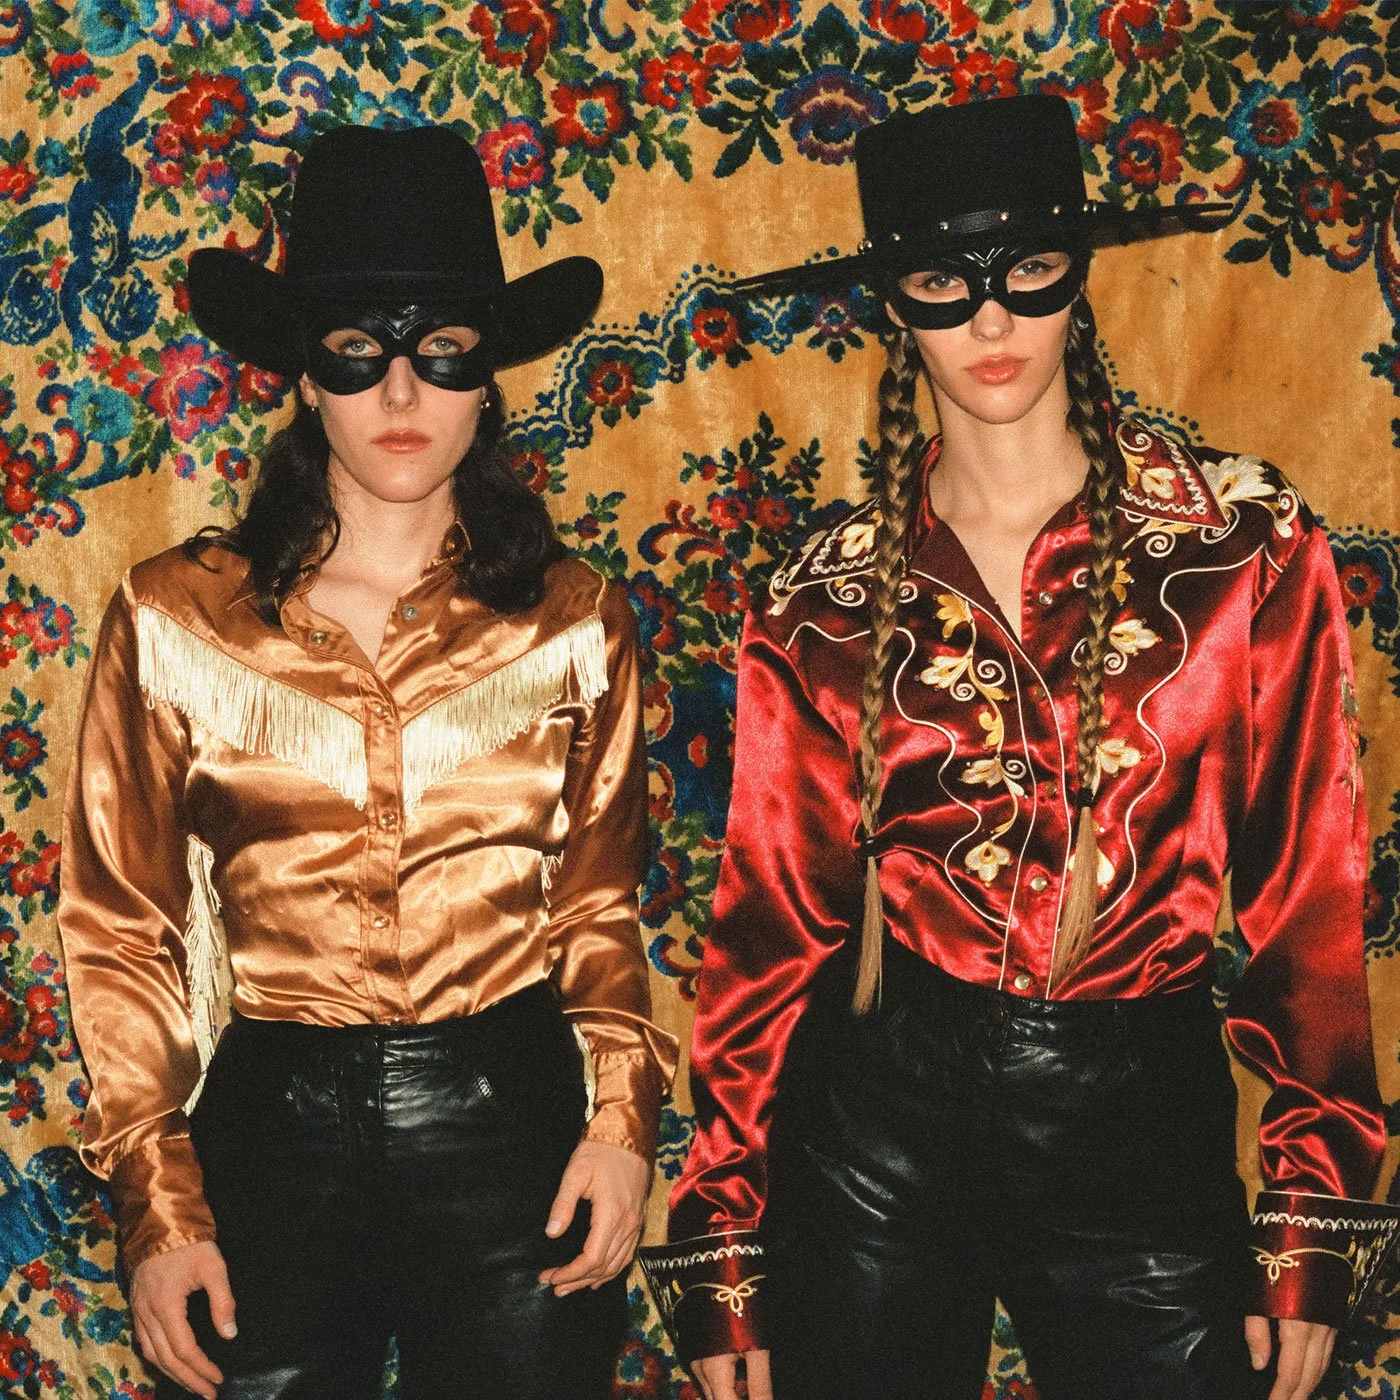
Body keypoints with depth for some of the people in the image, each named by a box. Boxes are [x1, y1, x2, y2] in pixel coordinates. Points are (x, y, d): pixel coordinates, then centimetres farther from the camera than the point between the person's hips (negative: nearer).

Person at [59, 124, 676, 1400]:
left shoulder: (574, 623, 3)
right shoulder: (174, 621, 0)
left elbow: (598, 901, 10)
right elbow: (122, 928, 2)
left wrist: (624, 1113, -4)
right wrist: (156, 1198, -2)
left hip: (513, 1109, 1)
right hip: (272, 1121, 0)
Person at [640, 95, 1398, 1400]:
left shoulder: (1245, 541, -4)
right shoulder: (828, 597, -1)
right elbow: (770, 919, 3)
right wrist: (721, 1251, 4)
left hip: (1148, 1135, 0)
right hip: (878, 1124, 1)